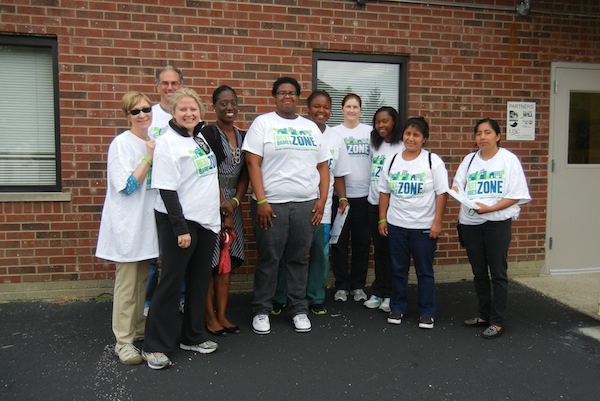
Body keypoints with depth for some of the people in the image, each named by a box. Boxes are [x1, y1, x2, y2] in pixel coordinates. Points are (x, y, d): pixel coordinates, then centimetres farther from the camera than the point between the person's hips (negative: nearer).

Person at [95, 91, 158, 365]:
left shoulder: (153, 142, 11)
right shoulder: (122, 143, -11)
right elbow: (127, 185, -18)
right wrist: (149, 157, -19)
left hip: (147, 221, 7)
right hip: (127, 223, -7)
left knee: (142, 280, 15)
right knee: (127, 284, -2)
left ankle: (139, 330, 28)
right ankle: (123, 341, 7)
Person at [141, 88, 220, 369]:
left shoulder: (201, 137, 12)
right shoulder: (168, 142, -11)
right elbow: (166, 190, -16)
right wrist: (181, 228, -19)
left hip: (206, 220, 8)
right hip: (179, 222, -7)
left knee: (199, 281, 14)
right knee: (171, 282, -1)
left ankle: (193, 337, 28)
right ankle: (155, 346, 11)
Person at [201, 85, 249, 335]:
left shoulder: (243, 136, 13)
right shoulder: (207, 134, -6)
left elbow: (244, 175, 11)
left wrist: (234, 202, -4)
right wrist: (222, 208, -13)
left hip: (233, 206, 6)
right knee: (209, 260, -1)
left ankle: (222, 314, 18)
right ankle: (209, 316, 12)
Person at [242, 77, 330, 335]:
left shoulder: (311, 127, 14)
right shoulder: (262, 123, 1)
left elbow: (323, 166, 13)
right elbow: (253, 163, -7)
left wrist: (322, 199, 2)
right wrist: (261, 201, -14)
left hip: (306, 205, 4)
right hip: (271, 204, -3)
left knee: (299, 258, 10)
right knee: (268, 259, 4)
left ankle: (299, 309, 23)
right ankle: (261, 310, 18)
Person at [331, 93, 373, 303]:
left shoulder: (370, 131, 7)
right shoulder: (333, 132, 5)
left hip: (364, 193, 1)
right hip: (339, 193, 0)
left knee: (362, 241, 7)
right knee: (340, 241, 4)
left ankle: (358, 285, 19)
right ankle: (342, 285, 16)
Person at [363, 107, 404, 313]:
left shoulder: (403, 147, -7)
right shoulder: (375, 146, 13)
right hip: (374, 203, 6)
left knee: (392, 250, 1)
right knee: (379, 250, 12)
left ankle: (390, 295, 12)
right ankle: (378, 292, 21)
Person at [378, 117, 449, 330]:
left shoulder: (433, 161, -5)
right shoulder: (392, 161, 6)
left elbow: (442, 193, -7)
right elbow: (384, 192, 10)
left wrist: (437, 222, -11)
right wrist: (382, 219, 5)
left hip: (424, 226, -3)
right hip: (396, 224, 3)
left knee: (425, 271, 6)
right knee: (398, 269, 12)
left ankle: (427, 313, 18)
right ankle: (397, 308, 26)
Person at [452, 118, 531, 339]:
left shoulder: (509, 159, -1)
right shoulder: (469, 159, 13)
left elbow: (516, 195, -7)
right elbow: (457, 185, 8)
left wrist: (489, 208, -18)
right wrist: (456, 192, -16)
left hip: (498, 221, -5)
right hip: (470, 222, 5)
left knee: (497, 272, 0)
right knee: (479, 272, 13)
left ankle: (497, 322, 7)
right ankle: (484, 315, 26)